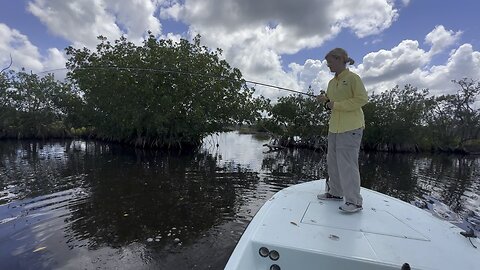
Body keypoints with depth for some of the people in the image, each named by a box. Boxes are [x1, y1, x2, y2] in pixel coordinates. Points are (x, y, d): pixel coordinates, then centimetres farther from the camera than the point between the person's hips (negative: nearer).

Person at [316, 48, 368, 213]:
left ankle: (354, 201, -1)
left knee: (347, 163, -10)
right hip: (334, 127, 8)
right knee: (332, 161, 10)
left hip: (351, 127, -8)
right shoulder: (331, 82, 15)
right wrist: (325, 101, 2)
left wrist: (337, 105, -16)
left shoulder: (352, 78, -6)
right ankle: (335, 192, 24)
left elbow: (362, 99, -13)